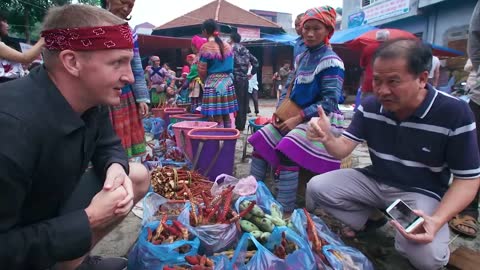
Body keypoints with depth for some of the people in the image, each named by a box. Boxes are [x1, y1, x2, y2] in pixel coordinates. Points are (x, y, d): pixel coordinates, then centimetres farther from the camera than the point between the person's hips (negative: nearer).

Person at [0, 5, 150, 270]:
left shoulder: (92, 98, -11)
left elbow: (108, 146, 5)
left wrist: (116, 168, -17)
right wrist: (88, 221, -28)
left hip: (57, 205, 8)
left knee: (138, 176, 2)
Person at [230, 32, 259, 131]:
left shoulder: (232, 49, -6)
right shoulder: (245, 50, 15)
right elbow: (255, 61, 14)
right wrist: (252, 73, 17)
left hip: (236, 79, -7)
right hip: (245, 79, 7)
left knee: (237, 102, -4)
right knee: (244, 102, 10)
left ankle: (238, 125, -2)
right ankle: (242, 125, 18)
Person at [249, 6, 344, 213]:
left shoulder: (331, 61, -11)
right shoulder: (302, 58, 13)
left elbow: (329, 102, -18)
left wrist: (298, 118, -20)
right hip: (295, 117, 8)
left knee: (287, 150, -30)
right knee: (260, 141, -1)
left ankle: (285, 212, -20)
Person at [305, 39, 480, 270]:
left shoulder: (455, 114, -20)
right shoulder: (370, 106, -9)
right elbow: (342, 149, -9)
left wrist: (437, 220, -30)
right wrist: (327, 138, -34)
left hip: (420, 192, -3)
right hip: (374, 181, 3)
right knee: (316, 188, -13)